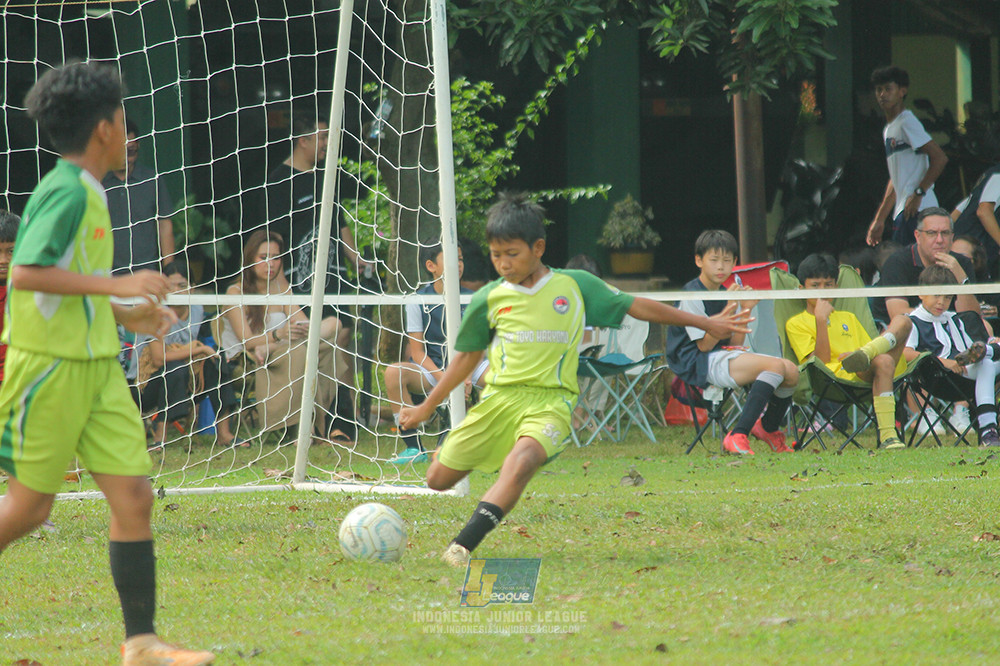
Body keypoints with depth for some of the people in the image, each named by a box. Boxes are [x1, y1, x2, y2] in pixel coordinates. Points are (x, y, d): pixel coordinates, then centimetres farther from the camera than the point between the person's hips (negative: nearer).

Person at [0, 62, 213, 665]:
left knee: (133, 494, 1)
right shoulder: (66, 193, -15)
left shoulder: (87, 193, 14)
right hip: (49, 366, -9)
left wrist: (126, 314, 16)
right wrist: (115, 284, -26)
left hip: (97, 367, 9)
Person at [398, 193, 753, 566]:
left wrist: (707, 323, 18)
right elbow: (468, 356, 21)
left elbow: (636, 307, 15)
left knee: (520, 463, -34)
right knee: (438, 479, 2)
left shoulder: (575, 286, 6)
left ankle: (463, 546, -41)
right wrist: (427, 408, 24)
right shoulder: (489, 300, 8)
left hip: (550, 402, -3)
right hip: (500, 396, 3)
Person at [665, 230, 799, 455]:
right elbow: (705, 345, -15)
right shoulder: (691, 297, -10)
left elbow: (735, 343, 13)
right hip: (699, 363, -9)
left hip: (725, 354, 9)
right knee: (775, 366, -26)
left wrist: (746, 310, 1)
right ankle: (737, 437, -32)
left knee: (791, 372, -3)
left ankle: (768, 428, 23)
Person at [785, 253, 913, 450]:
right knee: (883, 361, -38)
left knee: (902, 321, -14)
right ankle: (887, 437, -54)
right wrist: (821, 320, -7)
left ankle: (864, 356, -42)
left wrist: (865, 353, 0)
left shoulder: (848, 318, 35)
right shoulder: (796, 324, 15)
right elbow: (821, 361, 0)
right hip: (837, 374, -6)